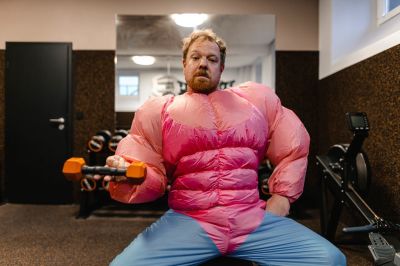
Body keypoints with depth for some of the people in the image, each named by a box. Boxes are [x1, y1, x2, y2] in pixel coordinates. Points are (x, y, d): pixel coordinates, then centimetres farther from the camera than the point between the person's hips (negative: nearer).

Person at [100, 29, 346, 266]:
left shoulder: (257, 99, 15)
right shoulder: (158, 111, 10)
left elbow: (294, 146, 19)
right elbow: (150, 173, 4)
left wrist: (282, 195, 8)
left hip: (254, 218, 2)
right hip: (187, 221, -1)